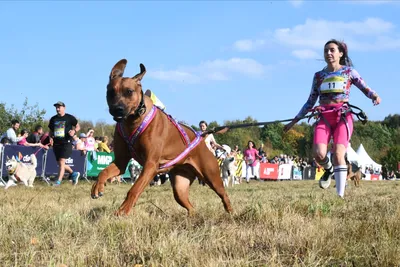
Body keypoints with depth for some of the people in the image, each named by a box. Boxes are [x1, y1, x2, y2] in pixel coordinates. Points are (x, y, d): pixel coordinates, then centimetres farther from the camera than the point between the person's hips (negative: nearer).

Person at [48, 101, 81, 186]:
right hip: (56, 143, 6)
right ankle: (74, 174, 31)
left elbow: (78, 126, 8)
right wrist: (51, 137, 2)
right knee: (60, 163, 11)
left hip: (66, 143, -6)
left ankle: (58, 181, -14)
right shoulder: (53, 119, 12)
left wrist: (74, 131, -13)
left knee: (61, 162, -14)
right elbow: (51, 130, 22)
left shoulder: (70, 118, -1)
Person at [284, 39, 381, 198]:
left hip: (343, 117, -2)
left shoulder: (348, 71, 10)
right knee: (319, 154, -18)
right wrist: (294, 121, 20)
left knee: (338, 154, -19)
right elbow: (310, 102, 21)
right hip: (324, 118, 3)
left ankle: (340, 195, -15)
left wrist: (375, 96, -20)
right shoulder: (319, 75, 17)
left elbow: (365, 88, 4)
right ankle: (329, 170, 18)